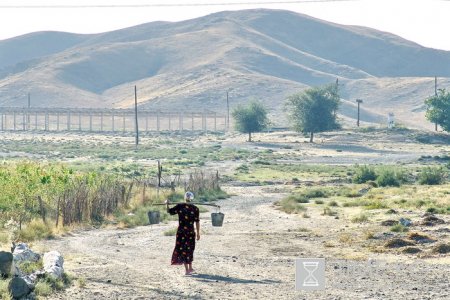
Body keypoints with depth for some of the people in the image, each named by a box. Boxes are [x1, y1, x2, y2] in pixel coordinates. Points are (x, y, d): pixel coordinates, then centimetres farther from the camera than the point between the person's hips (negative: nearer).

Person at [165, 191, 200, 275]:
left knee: (182, 249, 4)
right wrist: (198, 233, 5)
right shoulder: (195, 208, -3)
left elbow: (169, 211, 3)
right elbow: (197, 222, -2)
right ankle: (190, 268, 25)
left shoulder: (179, 206, -6)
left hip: (181, 232, -1)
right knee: (189, 249, 16)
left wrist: (167, 204, 20)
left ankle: (187, 270, -2)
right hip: (191, 232, 1)